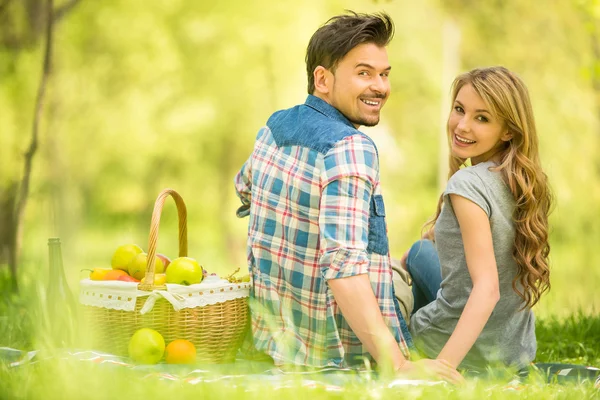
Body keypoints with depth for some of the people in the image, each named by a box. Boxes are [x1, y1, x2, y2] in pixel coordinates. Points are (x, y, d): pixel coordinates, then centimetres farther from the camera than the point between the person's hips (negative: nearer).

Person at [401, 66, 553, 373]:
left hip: (474, 355, -7)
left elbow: (487, 288, -31)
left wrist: (441, 366, -36)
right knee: (420, 251, 30)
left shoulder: (467, 184, -24)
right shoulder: (522, 181, 0)